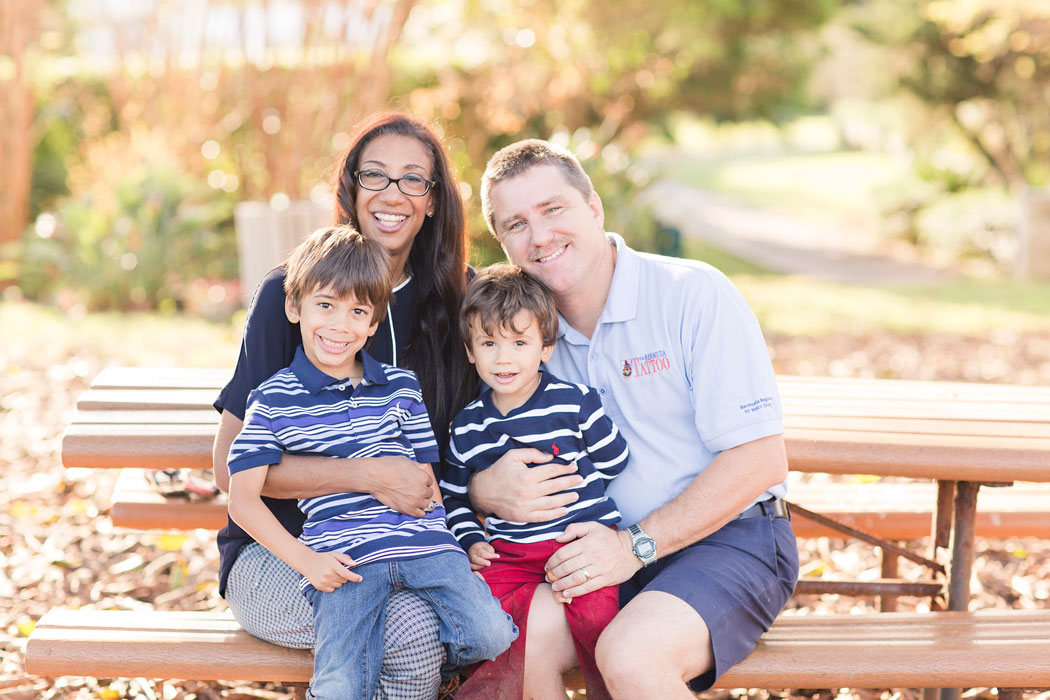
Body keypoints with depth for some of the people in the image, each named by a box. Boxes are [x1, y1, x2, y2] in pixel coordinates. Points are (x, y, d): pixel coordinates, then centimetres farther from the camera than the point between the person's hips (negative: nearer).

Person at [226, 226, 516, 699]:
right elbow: (242, 500, 1)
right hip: (342, 554, -3)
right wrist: (304, 559, -9)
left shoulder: (401, 386, 17)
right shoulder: (274, 400, 7)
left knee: (491, 636, -17)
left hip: (421, 541, 3)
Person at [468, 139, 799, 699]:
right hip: (604, 550, 4)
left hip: (730, 541, -4)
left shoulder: (694, 294, -9)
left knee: (630, 653, -32)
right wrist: (485, 490, -15)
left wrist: (636, 544, -18)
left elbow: (760, 461, -14)